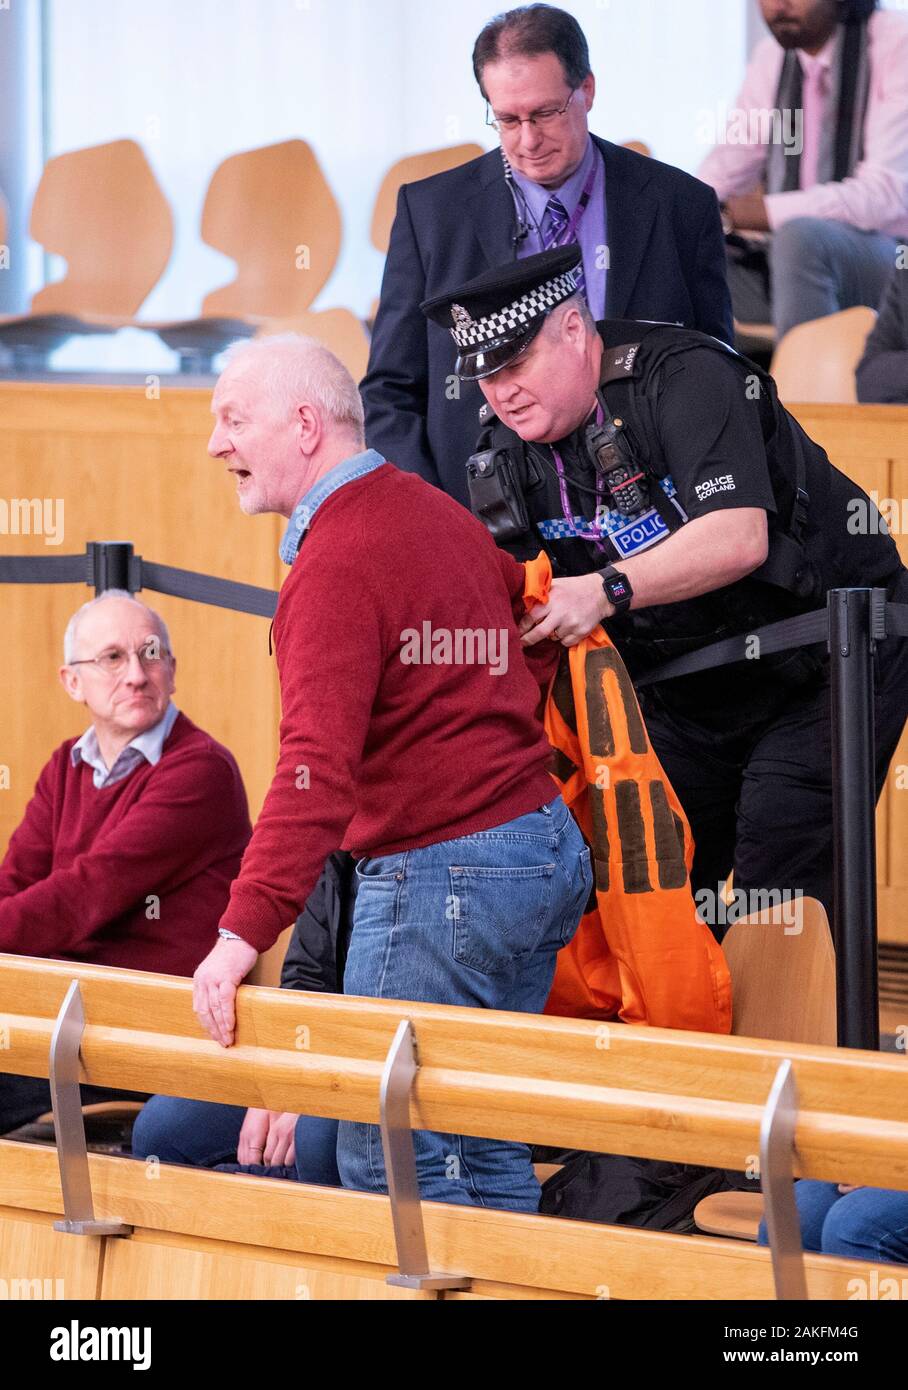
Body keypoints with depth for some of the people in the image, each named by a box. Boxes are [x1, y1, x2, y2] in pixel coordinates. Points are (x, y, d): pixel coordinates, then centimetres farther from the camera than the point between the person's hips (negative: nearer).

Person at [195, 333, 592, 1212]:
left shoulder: (338, 561, -17)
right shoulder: (433, 511, 12)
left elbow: (317, 767, -27)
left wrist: (244, 930, -32)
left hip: (438, 874, -10)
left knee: (390, 1163, -6)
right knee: (485, 1150, 14)